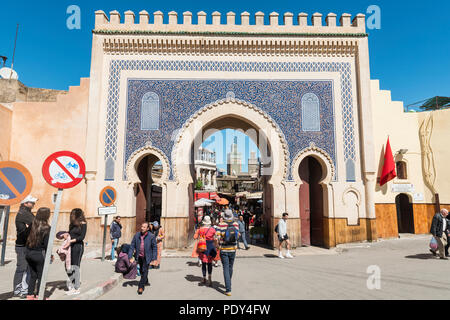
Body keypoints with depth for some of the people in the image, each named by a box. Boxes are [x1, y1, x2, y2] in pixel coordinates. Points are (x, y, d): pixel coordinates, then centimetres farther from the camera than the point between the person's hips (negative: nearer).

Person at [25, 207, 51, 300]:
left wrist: (29, 251, 14)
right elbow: (46, 244, -13)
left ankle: (30, 295, 23)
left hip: (29, 253, 6)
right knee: (41, 276, 8)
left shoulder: (32, 225, 0)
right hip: (39, 254, -6)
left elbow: (28, 239, 4)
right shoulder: (46, 228, -15)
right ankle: (39, 295, 13)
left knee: (33, 275, 18)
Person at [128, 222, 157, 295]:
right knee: (141, 271, 19)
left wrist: (154, 258, -12)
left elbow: (154, 248, -9)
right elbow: (132, 246, -3)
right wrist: (130, 256, -8)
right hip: (139, 256, 4)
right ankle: (146, 282, 43)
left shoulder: (151, 236, -15)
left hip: (147, 257, -4)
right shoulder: (136, 235, -8)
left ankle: (141, 286, 3)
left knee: (144, 271, -8)